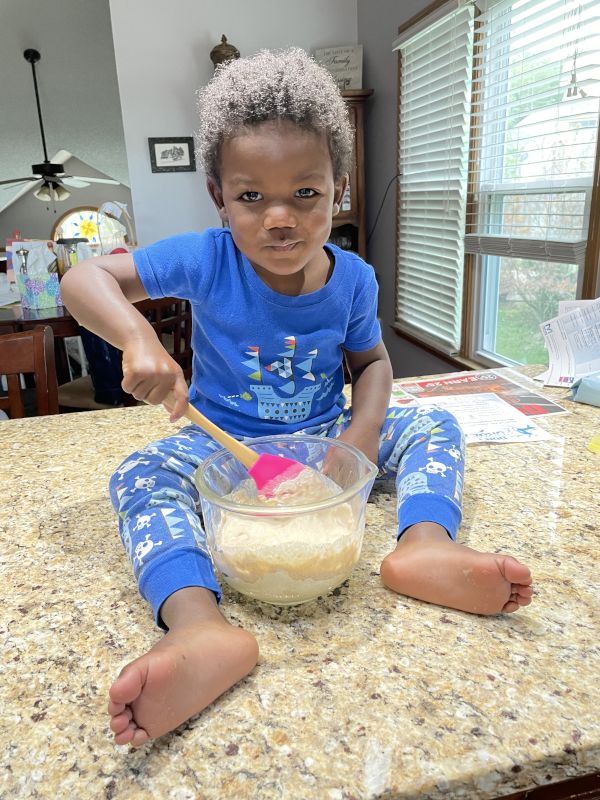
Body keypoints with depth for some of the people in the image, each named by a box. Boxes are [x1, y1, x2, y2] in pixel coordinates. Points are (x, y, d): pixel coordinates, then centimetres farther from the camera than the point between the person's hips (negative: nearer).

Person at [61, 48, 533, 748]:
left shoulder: (352, 279, -9)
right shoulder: (206, 261, -16)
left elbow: (370, 360, 6)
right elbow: (85, 278, -18)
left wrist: (363, 434, -14)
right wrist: (138, 339, -40)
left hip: (323, 438, 3)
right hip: (223, 443, -2)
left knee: (433, 427, -10)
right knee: (140, 476, -29)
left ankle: (425, 543, -36)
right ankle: (199, 625, -49)